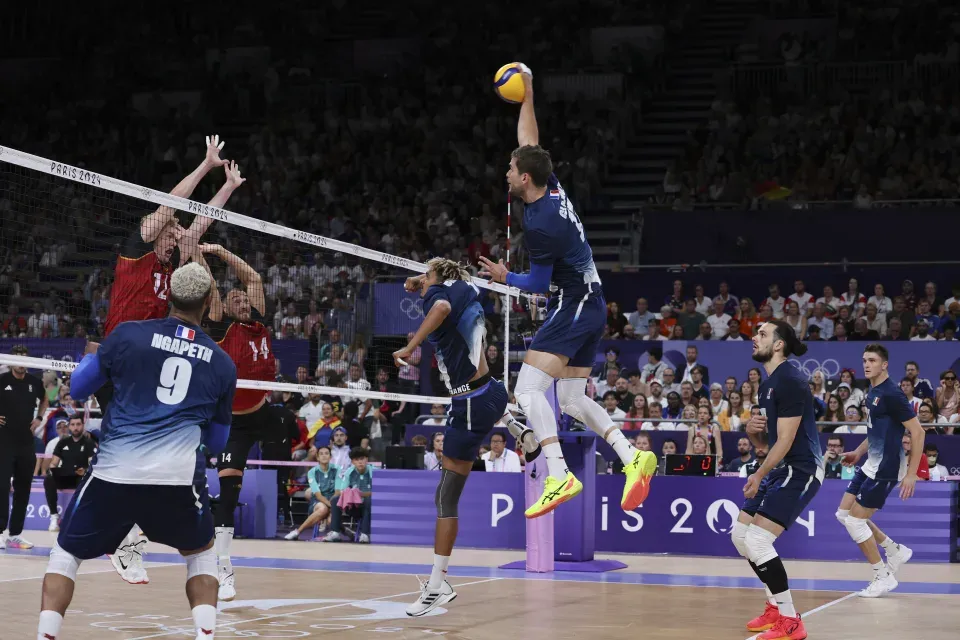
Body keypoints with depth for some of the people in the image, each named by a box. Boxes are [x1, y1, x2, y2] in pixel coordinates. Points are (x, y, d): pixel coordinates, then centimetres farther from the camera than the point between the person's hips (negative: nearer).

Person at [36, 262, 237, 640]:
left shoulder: (128, 335, 5)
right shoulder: (222, 363, 12)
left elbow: (78, 389, 16)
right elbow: (216, 443, 20)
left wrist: (90, 357, 37)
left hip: (114, 471, -1)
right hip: (180, 477, 1)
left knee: (66, 553, 20)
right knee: (201, 553, 27)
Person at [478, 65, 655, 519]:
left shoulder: (539, 224, -20)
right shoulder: (552, 188, 4)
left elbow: (539, 284, -11)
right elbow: (529, 141, 20)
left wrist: (504, 277, 7)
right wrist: (527, 96, 25)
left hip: (572, 306, -10)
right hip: (591, 306, 10)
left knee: (528, 389, -17)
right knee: (572, 400, 14)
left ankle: (559, 476, -28)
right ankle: (632, 457, 2)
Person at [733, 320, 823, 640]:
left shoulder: (790, 381, -17)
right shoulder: (767, 385, 14)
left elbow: (785, 440, -20)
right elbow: (765, 441, 19)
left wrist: (759, 476, -14)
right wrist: (752, 430, -3)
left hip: (801, 470, -10)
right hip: (782, 468, 10)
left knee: (758, 540, -17)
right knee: (740, 533, 13)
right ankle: (776, 606, 25)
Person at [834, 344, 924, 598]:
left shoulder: (891, 394, -18)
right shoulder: (873, 392, 10)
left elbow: (917, 432, -19)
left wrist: (911, 474, -21)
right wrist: (858, 452, 17)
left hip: (886, 469, -9)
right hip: (871, 465, 9)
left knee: (855, 520, -6)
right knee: (844, 513, 11)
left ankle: (884, 577, 6)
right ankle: (895, 550, 22)